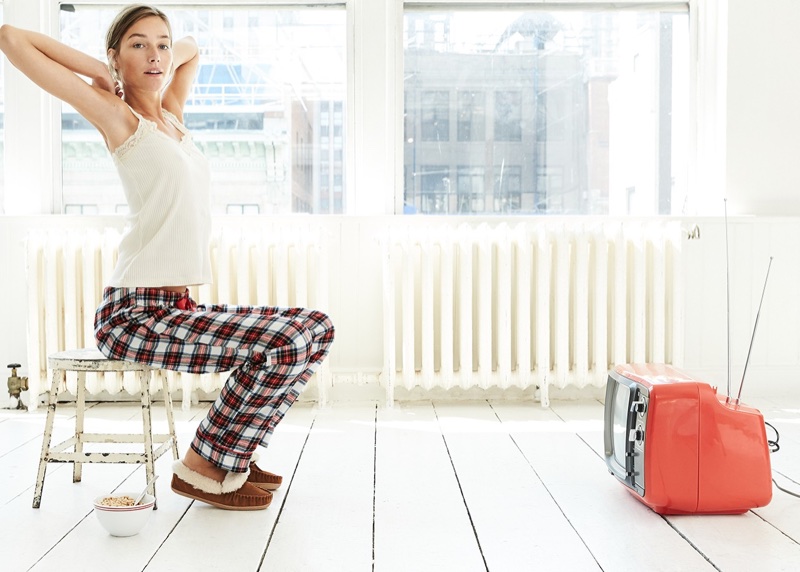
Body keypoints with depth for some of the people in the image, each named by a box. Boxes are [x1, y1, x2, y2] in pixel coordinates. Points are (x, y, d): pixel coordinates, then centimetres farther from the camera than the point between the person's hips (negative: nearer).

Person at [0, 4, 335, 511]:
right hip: (135, 313, -8)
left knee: (316, 329, 7)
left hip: (180, 307, 8)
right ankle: (201, 467, -6)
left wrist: (171, 54, 19)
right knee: (283, 345, -24)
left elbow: (192, 50, 38)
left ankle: (230, 453, 12)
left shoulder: (171, 115, 17)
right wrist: (101, 72, 0)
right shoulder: (117, 115, -3)